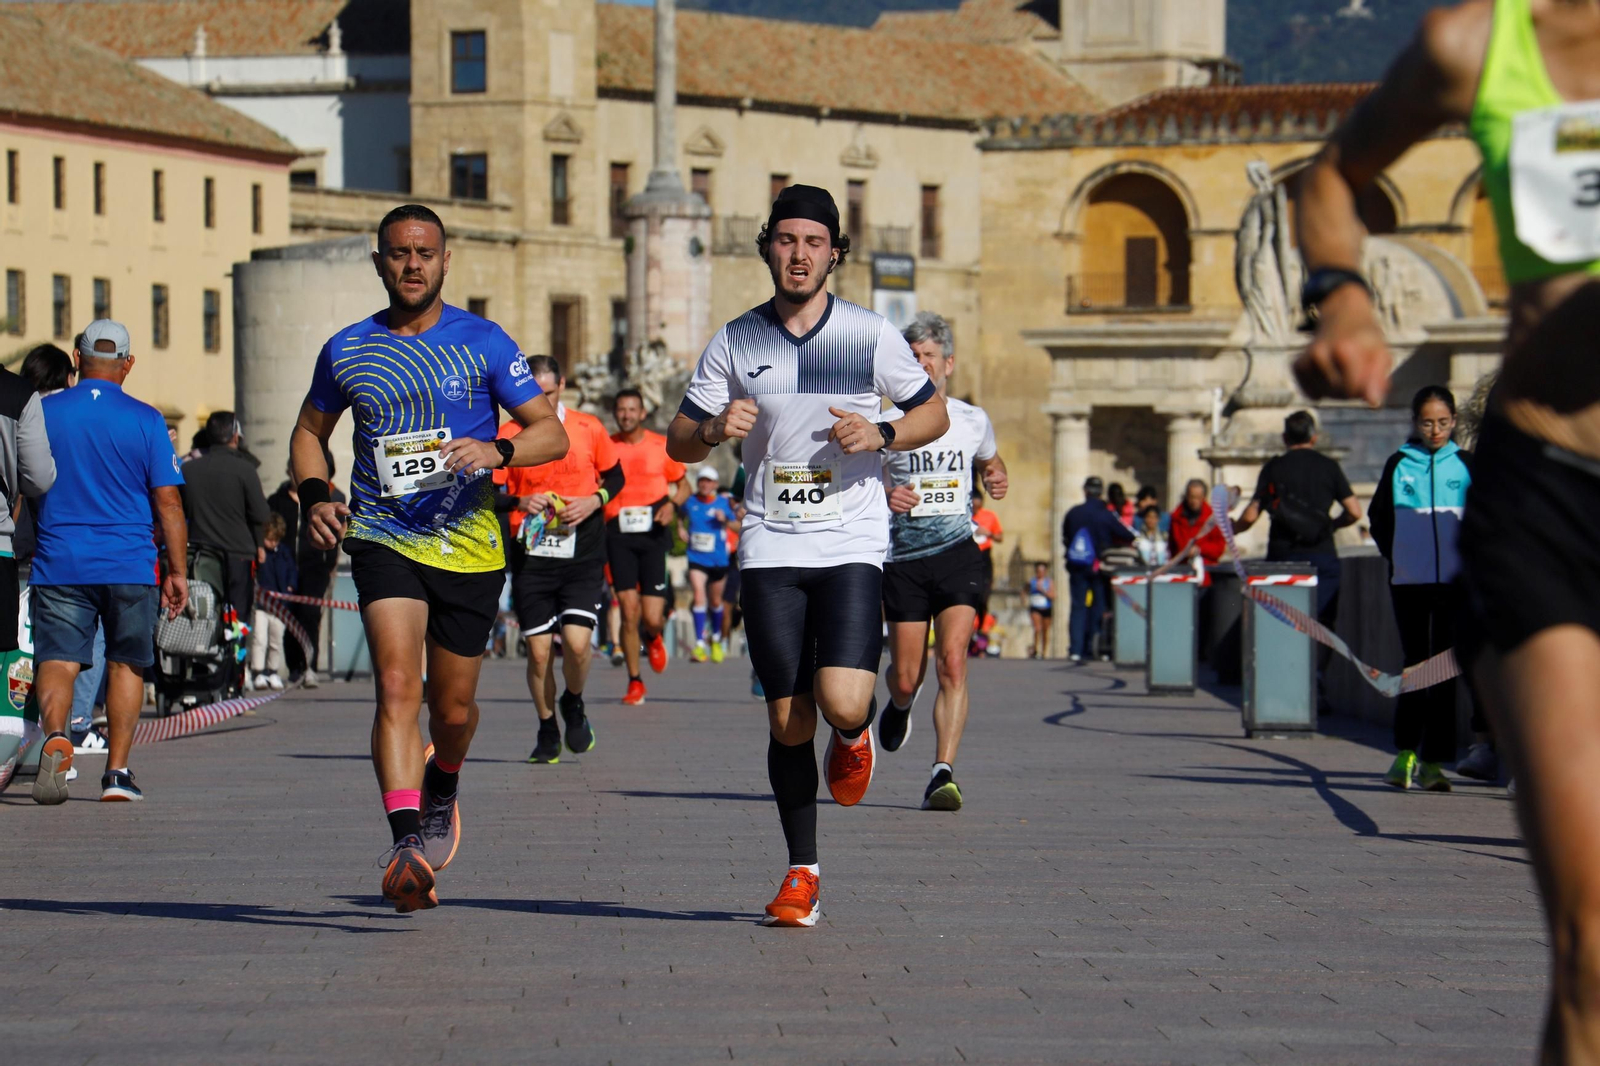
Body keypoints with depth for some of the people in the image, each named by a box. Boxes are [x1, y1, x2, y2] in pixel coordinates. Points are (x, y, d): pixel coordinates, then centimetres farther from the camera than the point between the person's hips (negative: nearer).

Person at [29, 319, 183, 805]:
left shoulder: (41, 413, 3)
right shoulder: (145, 420, -1)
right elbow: (168, 501, -2)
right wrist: (177, 571, 4)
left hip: (57, 564, 0)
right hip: (129, 565, 0)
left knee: (57, 659, -1)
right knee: (125, 664, 12)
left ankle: (54, 735, -30)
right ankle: (117, 772, 11)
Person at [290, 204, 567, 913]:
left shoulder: (483, 343, 0)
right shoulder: (346, 351, 6)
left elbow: (552, 433, 0)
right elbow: (310, 430, 22)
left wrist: (497, 451, -21)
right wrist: (314, 495, 2)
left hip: (468, 543, 0)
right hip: (382, 538, 0)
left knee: (452, 708, 10)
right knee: (396, 685, -21)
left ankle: (442, 791, 44)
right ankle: (408, 843, -30)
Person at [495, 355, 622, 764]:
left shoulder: (588, 429, 3)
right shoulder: (508, 435, 2)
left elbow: (615, 476, 15)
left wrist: (594, 501, -5)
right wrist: (519, 502, -18)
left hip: (583, 551, -1)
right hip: (530, 555, 1)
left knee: (576, 642, -13)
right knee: (538, 649, -1)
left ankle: (574, 705, 18)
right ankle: (547, 729, 19)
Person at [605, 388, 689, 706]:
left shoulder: (661, 446, 4)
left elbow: (683, 483, 14)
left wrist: (672, 504, -7)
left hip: (653, 535, 0)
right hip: (619, 535, 0)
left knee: (652, 618, -6)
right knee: (629, 613, -7)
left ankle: (653, 638, 32)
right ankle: (635, 682, 6)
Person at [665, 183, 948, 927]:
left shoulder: (871, 335, 1)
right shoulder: (735, 343, 5)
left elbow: (934, 413, 11)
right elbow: (678, 441, 10)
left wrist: (880, 435, -9)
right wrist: (712, 430, -13)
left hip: (852, 544, -1)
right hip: (771, 549, 2)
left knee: (843, 704, -18)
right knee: (787, 721, -1)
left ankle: (854, 737, 20)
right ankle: (802, 874, 13)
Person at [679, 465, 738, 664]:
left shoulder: (723, 503, -1)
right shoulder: (690, 502, 1)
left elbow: (737, 526, 3)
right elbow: (680, 517, 20)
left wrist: (725, 520, -16)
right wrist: (681, 529, 2)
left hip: (718, 559, 1)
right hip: (696, 558, -1)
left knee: (715, 601, 14)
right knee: (698, 596, -19)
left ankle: (716, 640, 37)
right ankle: (699, 643, -19)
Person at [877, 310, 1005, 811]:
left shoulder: (974, 421, 9)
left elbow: (990, 461, 30)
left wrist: (997, 479, 6)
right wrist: (884, 496, -17)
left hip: (958, 552, 0)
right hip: (903, 559, 0)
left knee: (952, 660, -19)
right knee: (906, 676, 3)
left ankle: (943, 774, -21)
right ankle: (899, 705, 43)